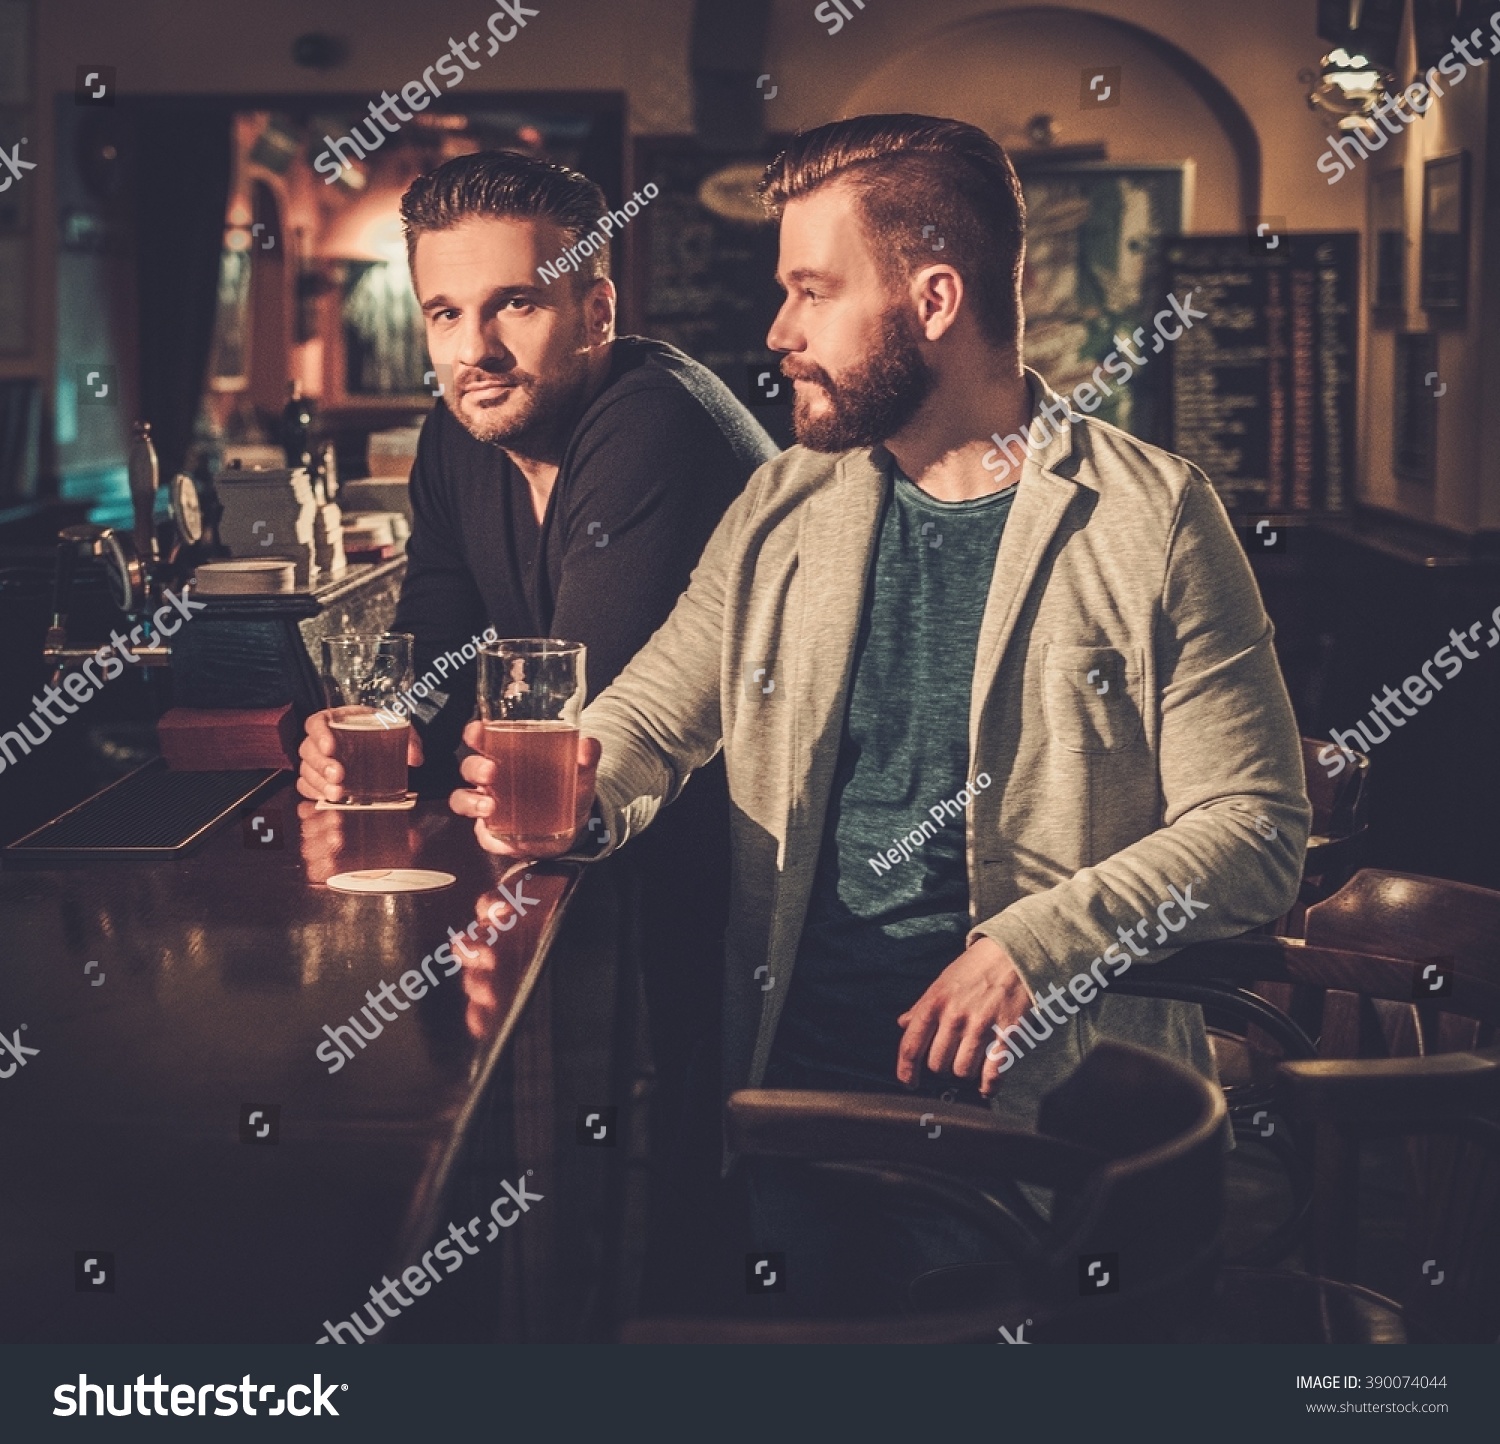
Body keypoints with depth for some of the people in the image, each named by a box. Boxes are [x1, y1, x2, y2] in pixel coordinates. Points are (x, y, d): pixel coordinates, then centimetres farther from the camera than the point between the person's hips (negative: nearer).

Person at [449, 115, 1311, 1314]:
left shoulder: (1153, 517, -1)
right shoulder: (781, 511, 13)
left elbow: (1255, 832, -4)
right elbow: (647, 719, 16)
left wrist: (1034, 944, -16)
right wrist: (579, 787, -8)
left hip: (1039, 1092, -3)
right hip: (790, 1068, 4)